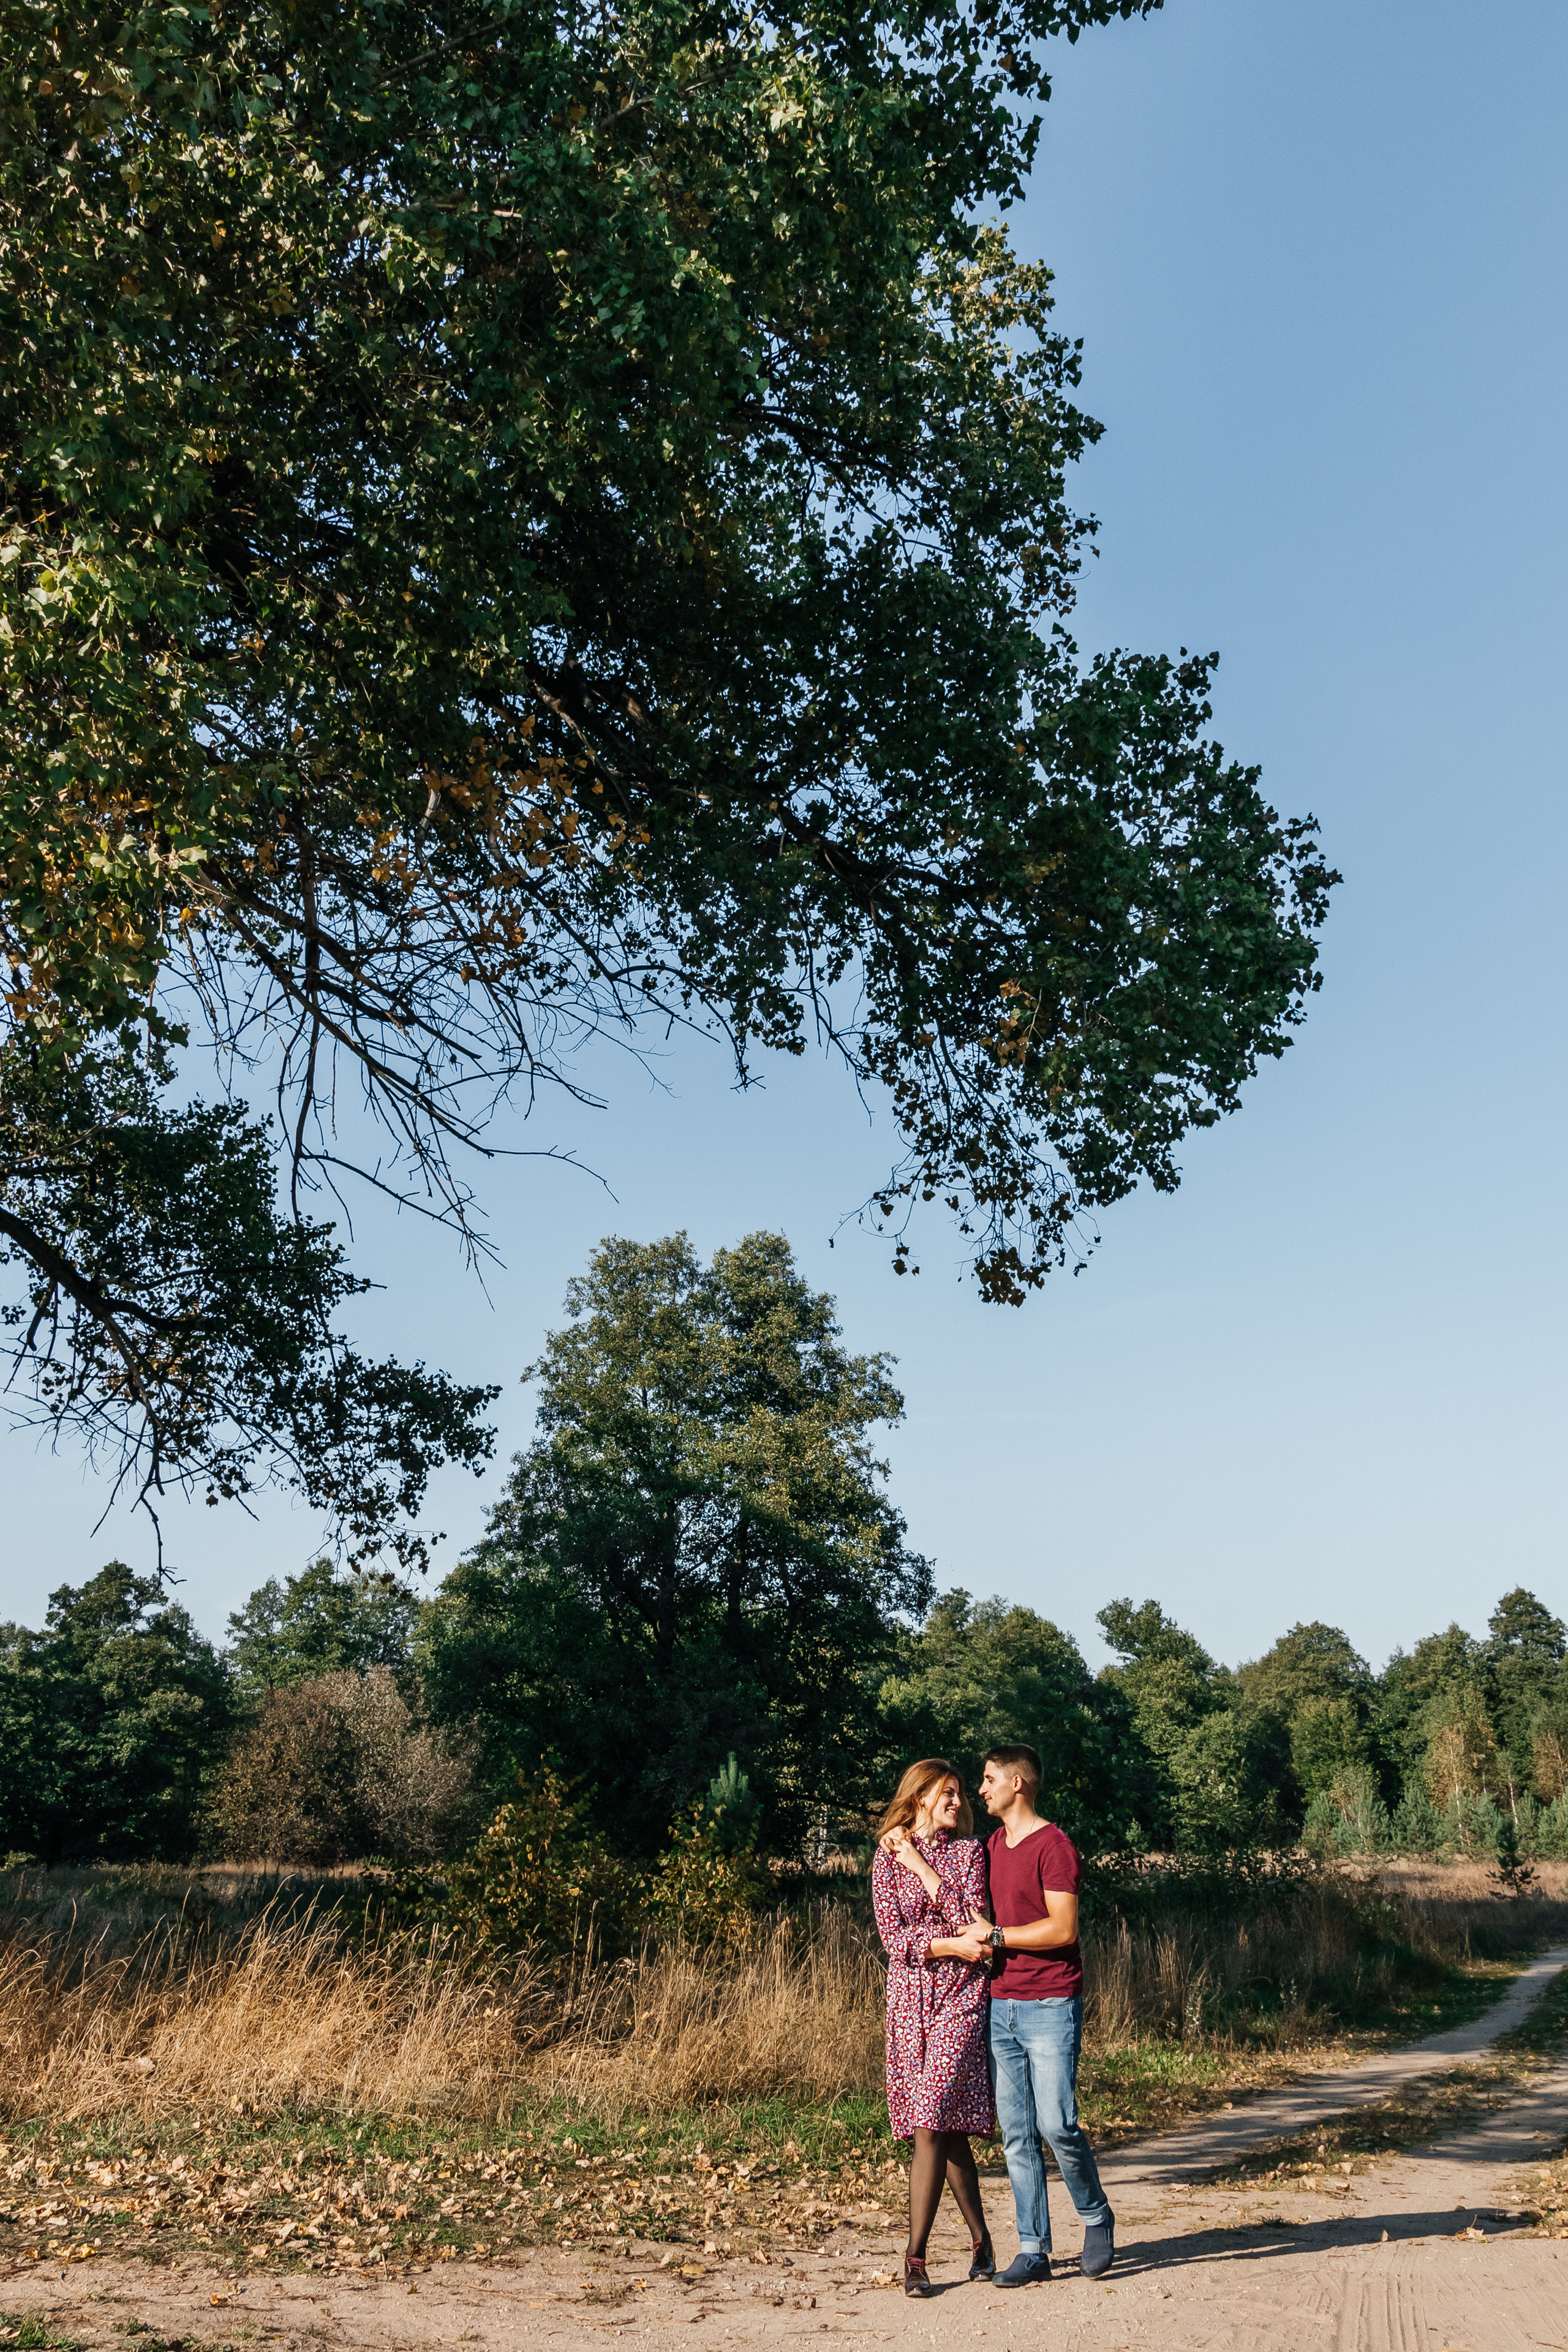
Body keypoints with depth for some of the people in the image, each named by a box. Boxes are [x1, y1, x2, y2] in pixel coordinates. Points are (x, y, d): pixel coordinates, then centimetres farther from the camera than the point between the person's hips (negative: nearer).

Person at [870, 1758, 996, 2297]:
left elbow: (973, 1918, -8)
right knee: (947, 2127, 6)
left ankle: (915, 2256, -2)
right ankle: (980, 2240, 22)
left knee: (932, 2121, -10)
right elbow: (895, 1937, -3)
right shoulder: (888, 1857, 4)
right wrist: (955, 1944, -14)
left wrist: (921, 1864, -9)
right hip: (910, 1995, 2)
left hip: (961, 1995, -2)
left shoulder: (969, 1850, 4)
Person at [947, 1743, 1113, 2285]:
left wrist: (995, 1936, -13)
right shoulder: (991, 1846, 14)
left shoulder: (1054, 1846, -10)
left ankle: (1097, 2216, 18)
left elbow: (1063, 1929, -16)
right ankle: (1033, 2251, 15)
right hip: (1000, 2006, 7)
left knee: (1056, 2124, -7)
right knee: (1016, 2134, 7)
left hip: (1050, 2007, -7)